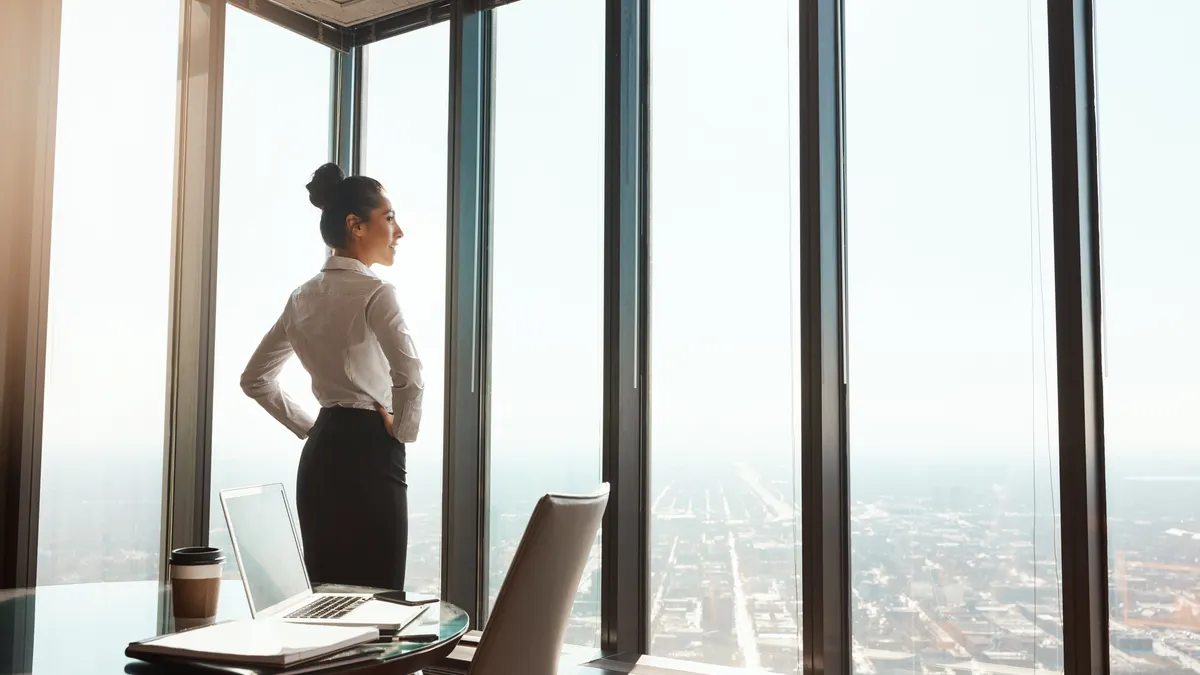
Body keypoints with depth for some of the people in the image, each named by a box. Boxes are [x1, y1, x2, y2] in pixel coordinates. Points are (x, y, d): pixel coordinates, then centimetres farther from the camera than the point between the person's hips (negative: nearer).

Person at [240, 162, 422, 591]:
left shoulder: (303, 297, 12)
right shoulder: (375, 293, -12)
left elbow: (255, 380, 19)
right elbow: (409, 379, -26)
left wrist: (308, 428, 16)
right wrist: (402, 432, -9)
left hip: (320, 453, 8)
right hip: (369, 453, -8)